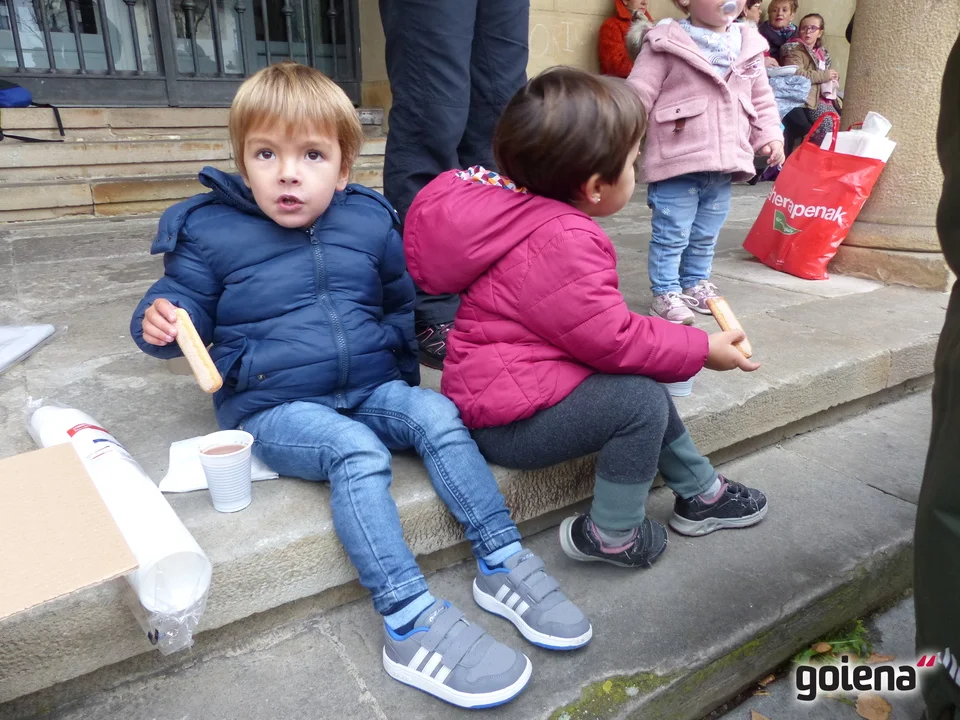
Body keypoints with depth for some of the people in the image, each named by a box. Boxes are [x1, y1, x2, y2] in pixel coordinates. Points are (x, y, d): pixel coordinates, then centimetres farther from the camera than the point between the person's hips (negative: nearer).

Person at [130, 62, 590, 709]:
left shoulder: (371, 221, 7)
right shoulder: (209, 231, -2)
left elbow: (404, 301, 21)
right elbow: (185, 305, 6)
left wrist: (397, 346, 9)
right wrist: (160, 322, -15)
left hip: (372, 389, 4)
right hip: (275, 408, -3)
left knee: (438, 415, -21)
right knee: (359, 454, -30)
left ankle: (502, 565, -14)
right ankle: (410, 627, -31)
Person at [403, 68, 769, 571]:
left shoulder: (527, 215, 7)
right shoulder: (562, 243, -27)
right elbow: (615, 341, -22)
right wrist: (705, 348, -9)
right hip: (508, 421, -11)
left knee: (637, 383, 15)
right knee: (639, 399, -16)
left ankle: (700, 491, 30)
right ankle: (612, 535, 3)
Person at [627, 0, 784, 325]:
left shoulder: (749, 46, 11)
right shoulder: (667, 45, -8)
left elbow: (762, 97, 20)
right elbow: (638, 95, -9)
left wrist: (770, 135, 12)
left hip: (723, 166, 6)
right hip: (677, 164, -6)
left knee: (705, 235, 17)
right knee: (672, 235, 0)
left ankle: (696, 283, 34)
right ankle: (666, 292, 13)